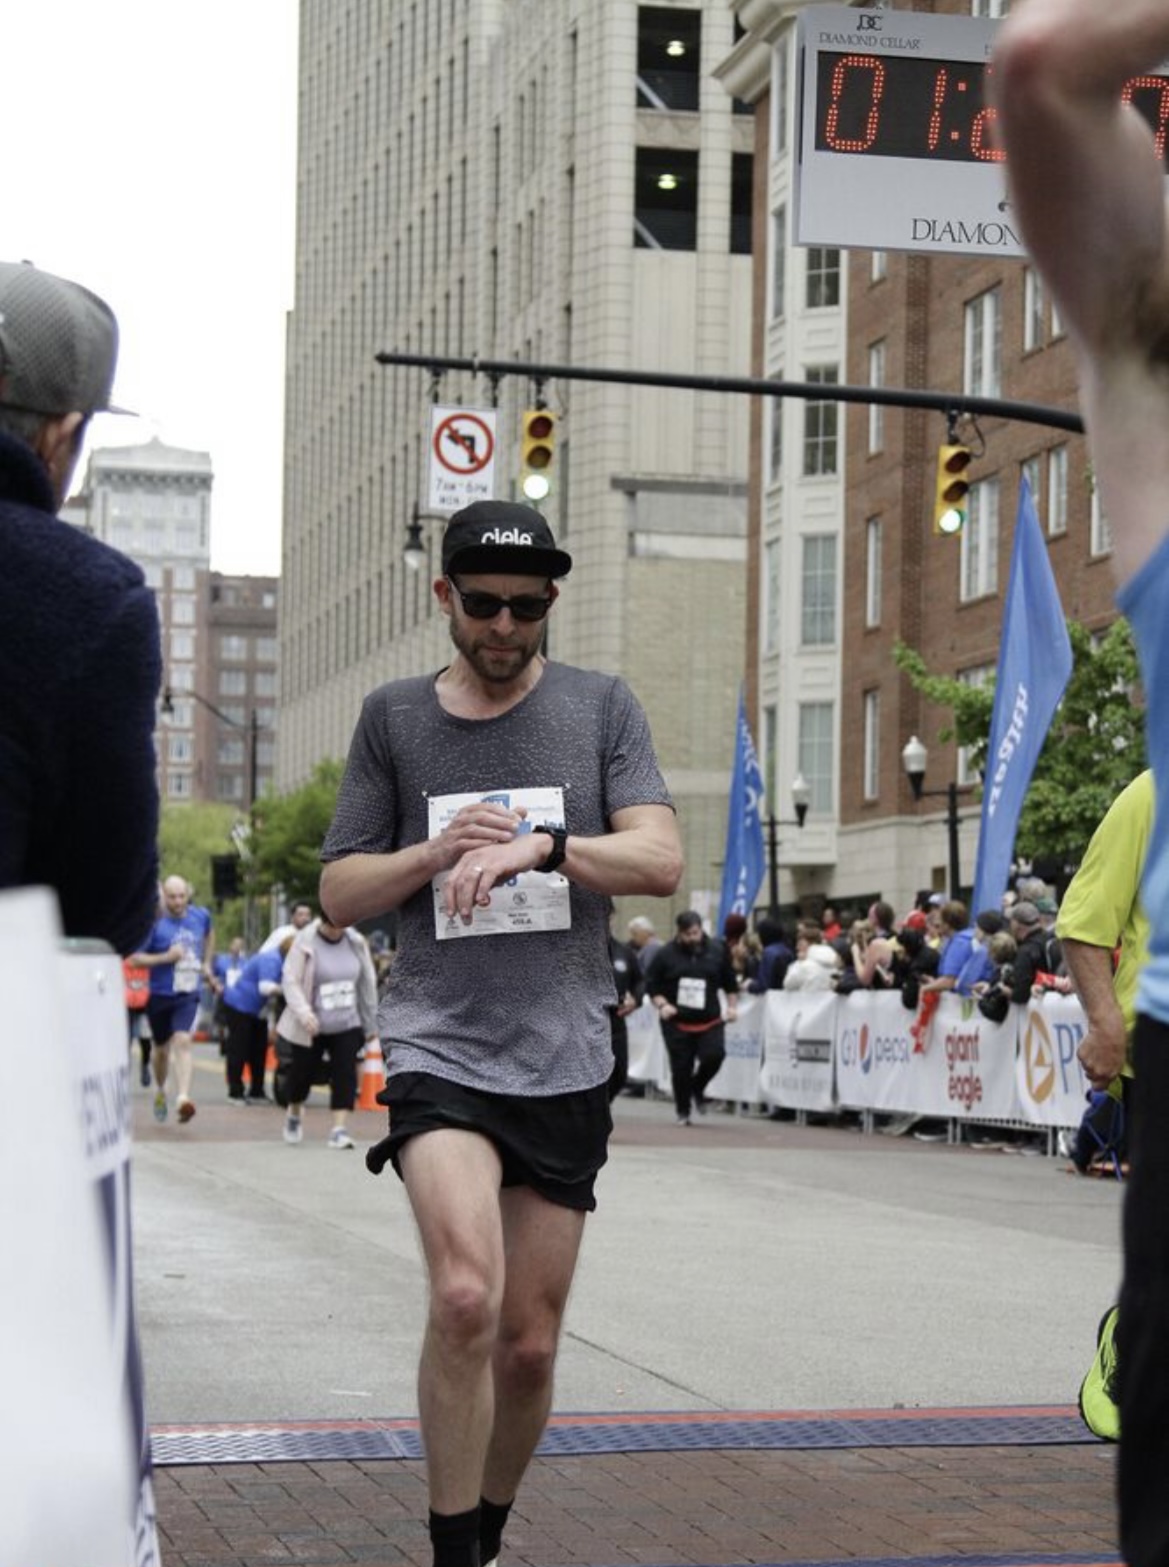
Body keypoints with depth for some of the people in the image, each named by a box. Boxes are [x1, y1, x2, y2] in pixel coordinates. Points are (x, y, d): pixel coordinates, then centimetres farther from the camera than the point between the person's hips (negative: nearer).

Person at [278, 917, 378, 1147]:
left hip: (347, 1025, 2)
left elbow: (368, 983, 8)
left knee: (345, 1074, -9)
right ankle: (294, 1114, 37)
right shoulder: (305, 943, -12)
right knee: (303, 1072, 9)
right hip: (311, 1026, -2)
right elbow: (291, 981, -15)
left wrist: (371, 1023, 10)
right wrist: (303, 1012, -29)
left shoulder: (356, 943, -1)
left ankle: (339, 1129, -10)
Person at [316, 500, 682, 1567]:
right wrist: (440, 851, -10)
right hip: (438, 1046, -1)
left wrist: (538, 846, -21)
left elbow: (661, 860, -5)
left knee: (530, 1344, 7)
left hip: (566, 1060, 2)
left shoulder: (601, 707, 7)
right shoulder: (394, 719, 7)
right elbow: (340, 896, 8)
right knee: (465, 1294, -24)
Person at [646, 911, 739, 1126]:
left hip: (710, 1020, 1)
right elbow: (652, 984, 3)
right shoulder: (667, 954, -2)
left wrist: (732, 1006, 6)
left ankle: (697, 1088, 12)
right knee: (681, 1067, 0)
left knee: (714, 1055, -18)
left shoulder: (717, 951, 4)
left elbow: (730, 983, 14)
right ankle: (683, 1112, 17)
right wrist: (661, 1004, -11)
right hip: (677, 1021, -1)